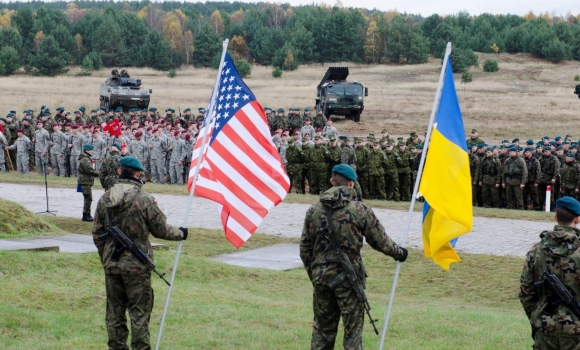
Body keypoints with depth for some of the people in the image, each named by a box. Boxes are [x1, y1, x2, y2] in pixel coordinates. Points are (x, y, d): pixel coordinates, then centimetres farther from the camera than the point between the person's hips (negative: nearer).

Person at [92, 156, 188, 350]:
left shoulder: (105, 199, 2)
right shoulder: (144, 199, -14)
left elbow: (97, 234, 9)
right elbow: (161, 230, -6)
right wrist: (180, 233, 13)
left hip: (112, 265, 5)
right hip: (137, 266, -5)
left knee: (114, 311, 12)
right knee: (139, 312, 2)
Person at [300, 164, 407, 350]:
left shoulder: (314, 211, 3)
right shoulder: (359, 210, -8)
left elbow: (305, 249, 8)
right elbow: (380, 241, -1)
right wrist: (399, 253, 18)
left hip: (321, 277, 4)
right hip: (349, 278, -4)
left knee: (322, 330, 13)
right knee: (353, 331, 2)